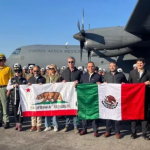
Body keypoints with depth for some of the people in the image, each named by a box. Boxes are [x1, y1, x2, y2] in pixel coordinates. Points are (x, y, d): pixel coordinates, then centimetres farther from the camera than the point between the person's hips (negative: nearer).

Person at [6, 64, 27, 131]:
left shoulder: (24, 80, 6)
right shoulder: (12, 80, 10)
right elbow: (7, 87, 4)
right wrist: (13, 86, -12)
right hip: (14, 97, 2)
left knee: (21, 111, -4)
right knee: (15, 111, 10)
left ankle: (20, 124, 4)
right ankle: (17, 123, 24)